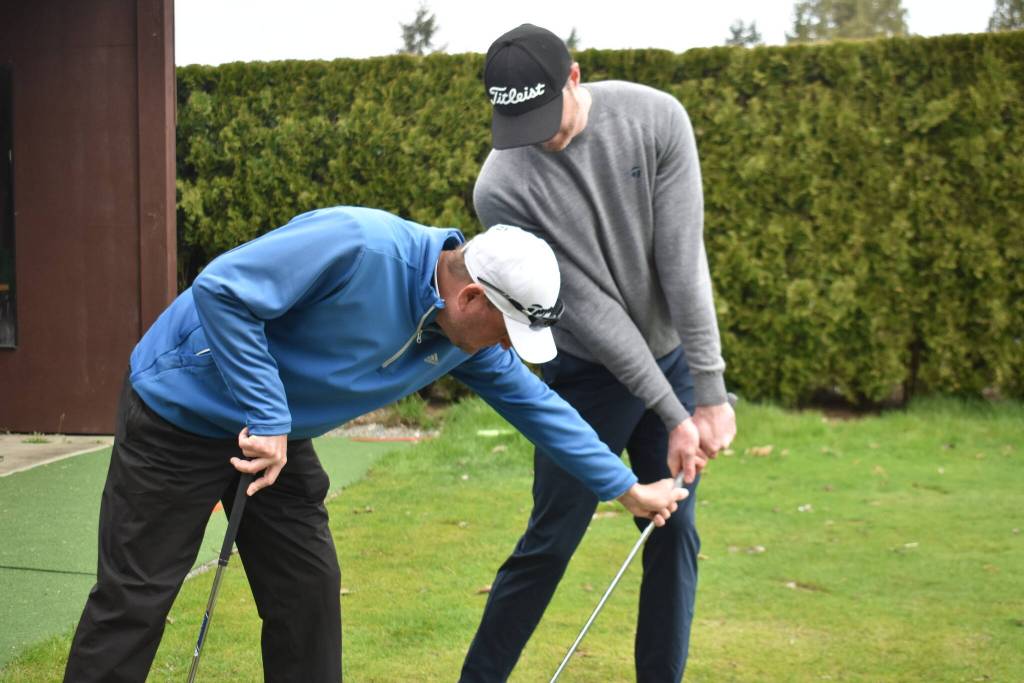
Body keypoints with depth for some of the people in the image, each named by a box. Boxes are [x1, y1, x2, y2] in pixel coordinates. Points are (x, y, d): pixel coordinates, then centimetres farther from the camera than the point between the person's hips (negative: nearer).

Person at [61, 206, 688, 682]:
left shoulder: (469, 340, -6)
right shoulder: (359, 246, -32)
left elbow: (537, 404, 7)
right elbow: (221, 289, -31)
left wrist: (628, 489, 13)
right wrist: (265, 417, -29)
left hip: (277, 435, 7)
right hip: (179, 412, -7)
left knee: (308, 590, 6)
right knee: (134, 601, -3)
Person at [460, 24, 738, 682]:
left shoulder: (656, 118, -16)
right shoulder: (502, 188, -21)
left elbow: (683, 260, -17)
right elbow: (588, 308, -20)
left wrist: (709, 393, -17)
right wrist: (672, 414, -19)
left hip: (674, 355, 3)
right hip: (589, 374, -2)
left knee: (674, 535, 6)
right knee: (549, 545, 0)